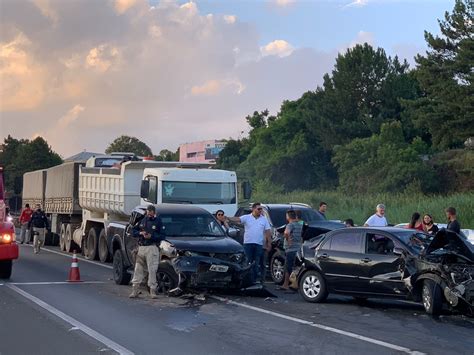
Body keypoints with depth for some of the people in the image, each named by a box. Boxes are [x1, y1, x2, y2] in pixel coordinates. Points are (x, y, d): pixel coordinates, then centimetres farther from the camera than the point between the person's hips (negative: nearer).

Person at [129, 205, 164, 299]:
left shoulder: (158, 221, 2)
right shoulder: (142, 220, 13)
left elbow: (162, 236, -5)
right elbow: (134, 231, 16)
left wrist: (151, 236, -17)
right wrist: (140, 233, -4)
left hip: (152, 248, -4)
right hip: (141, 247, 4)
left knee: (152, 270, -6)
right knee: (138, 269, 3)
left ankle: (152, 290, -1)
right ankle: (135, 290, 8)